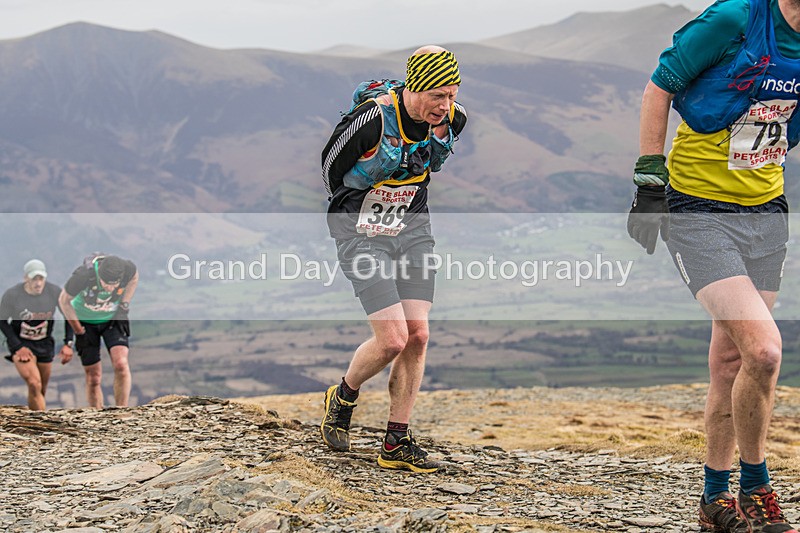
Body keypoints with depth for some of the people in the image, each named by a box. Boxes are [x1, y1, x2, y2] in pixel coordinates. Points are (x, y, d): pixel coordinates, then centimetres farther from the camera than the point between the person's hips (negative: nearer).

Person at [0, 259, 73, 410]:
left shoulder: (55, 292, -13)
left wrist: (68, 343, -7)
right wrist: (18, 347, -15)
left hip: (45, 344, 4)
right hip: (20, 343, -3)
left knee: (42, 390, 10)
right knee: (35, 385, -21)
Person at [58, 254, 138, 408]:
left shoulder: (128, 269, -28)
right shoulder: (83, 276, -34)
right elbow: (64, 300, -13)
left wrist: (124, 306, -5)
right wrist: (78, 330, -10)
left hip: (113, 319, 1)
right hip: (86, 321, -1)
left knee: (121, 364, -20)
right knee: (94, 377, -1)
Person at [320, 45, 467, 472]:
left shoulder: (453, 118, -9)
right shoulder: (372, 119, -27)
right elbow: (330, 166, -9)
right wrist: (358, 214, 3)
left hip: (412, 228, 6)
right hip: (360, 230, -5)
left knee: (417, 335, -3)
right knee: (392, 340, -13)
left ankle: (396, 445, 6)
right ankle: (342, 400, 17)